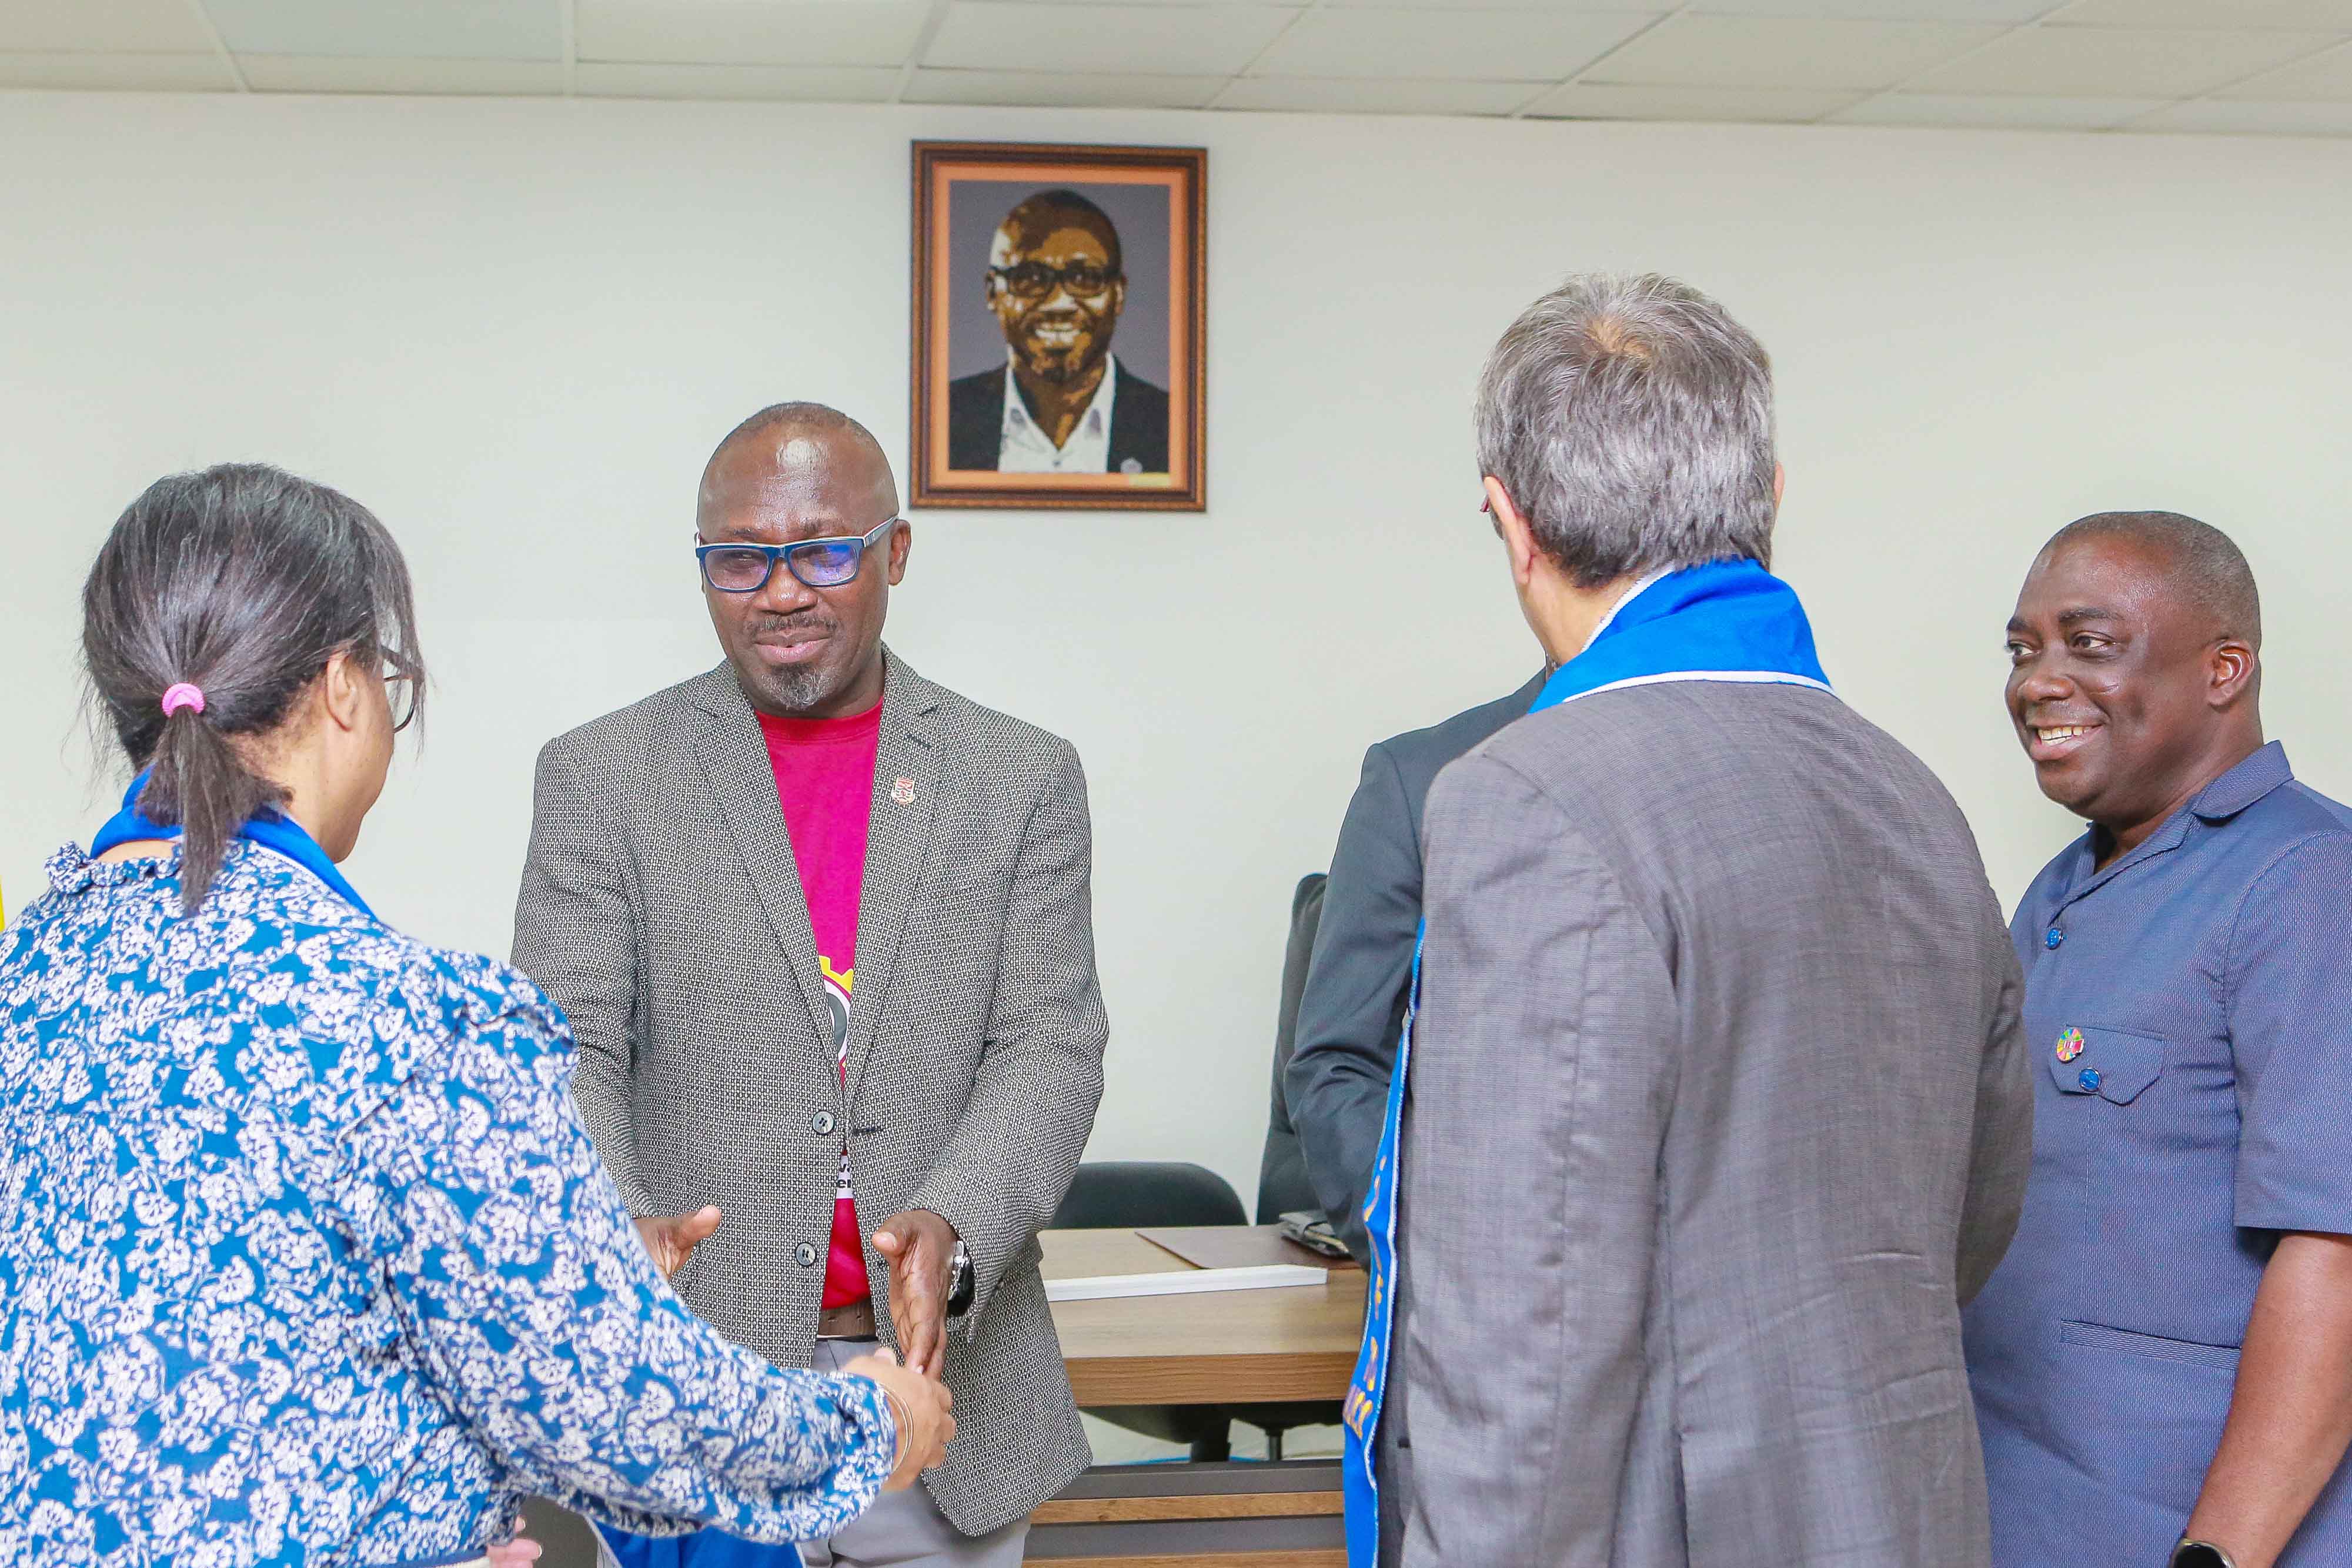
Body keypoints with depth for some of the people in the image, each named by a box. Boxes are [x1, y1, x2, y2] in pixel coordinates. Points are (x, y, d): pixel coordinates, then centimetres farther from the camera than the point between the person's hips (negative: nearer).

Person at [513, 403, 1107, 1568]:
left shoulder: (1023, 781, 6)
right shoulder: (599, 777, 3)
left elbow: (1050, 1048, -2)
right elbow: (566, 1052, -4)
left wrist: (950, 1232, -21)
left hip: (945, 1392, 1)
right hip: (692, 1388, -1)